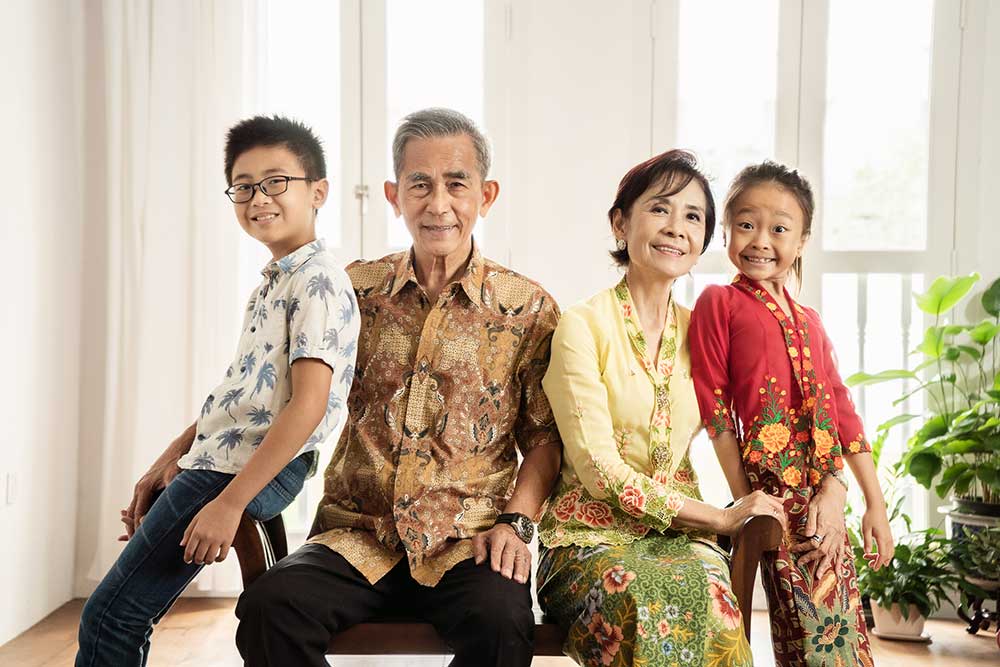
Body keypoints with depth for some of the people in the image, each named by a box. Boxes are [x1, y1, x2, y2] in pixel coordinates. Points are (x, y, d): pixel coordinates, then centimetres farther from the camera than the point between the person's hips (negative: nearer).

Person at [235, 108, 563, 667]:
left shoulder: (529, 309, 4)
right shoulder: (354, 290, 8)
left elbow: (544, 437, 8)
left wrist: (516, 522, -8)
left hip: (466, 542, -1)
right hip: (357, 535, 2)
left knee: (501, 622, -33)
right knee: (268, 608, -27)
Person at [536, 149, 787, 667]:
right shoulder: (582, 326, -4)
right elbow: (598, 468, -11)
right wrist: (720, 517, -12)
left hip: (680, 536, 4)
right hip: (592, 535, -3)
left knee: (711, 600, -31)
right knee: (647, 605, -36)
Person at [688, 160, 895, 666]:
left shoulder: (809, 321, 17)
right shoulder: (719, 303, -1)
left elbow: (842, 412, 17)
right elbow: (714, 410, -5)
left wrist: (875, 502, 15)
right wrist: (747, 504, -8)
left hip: (826, 496, 6)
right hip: (776, 493, -6)